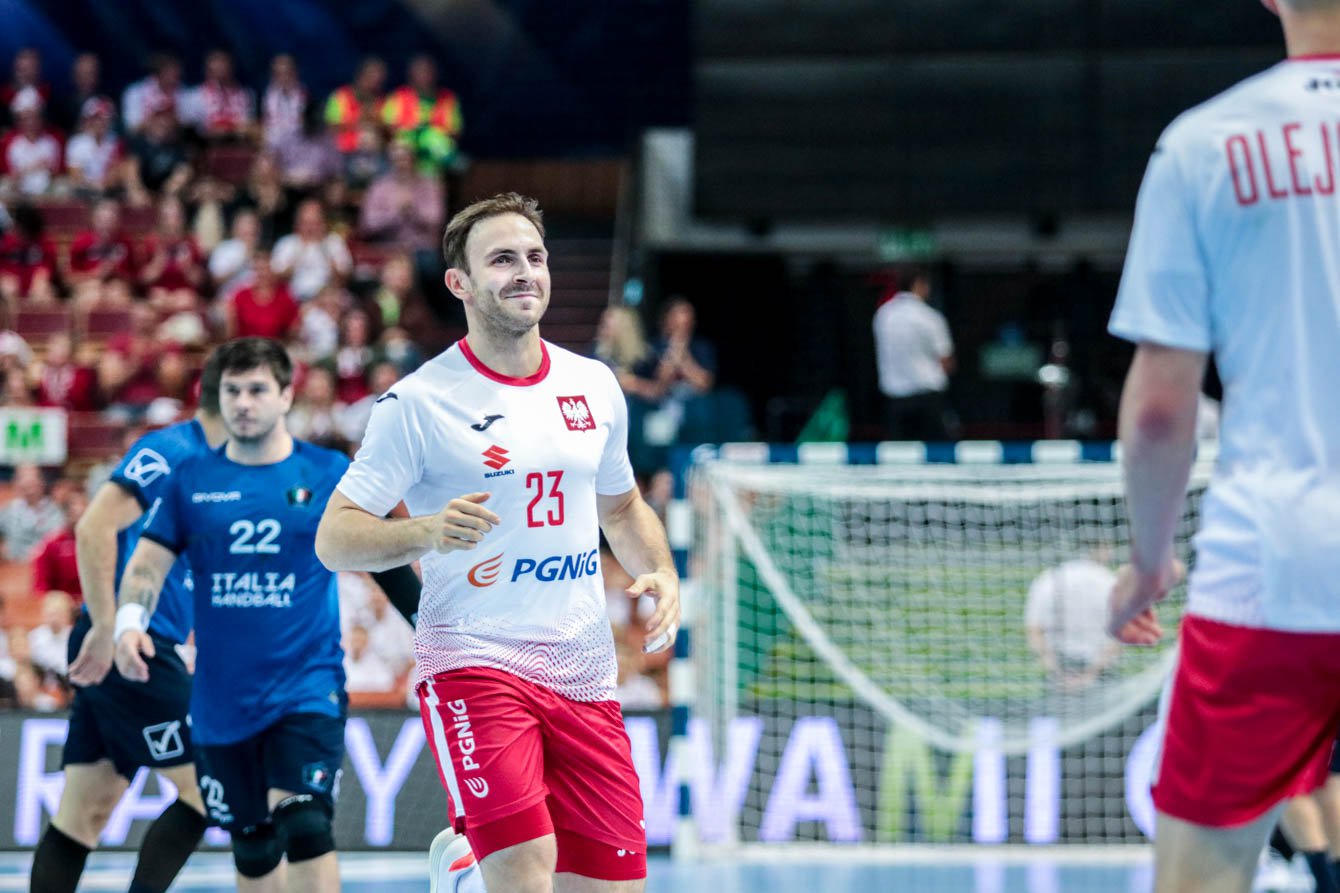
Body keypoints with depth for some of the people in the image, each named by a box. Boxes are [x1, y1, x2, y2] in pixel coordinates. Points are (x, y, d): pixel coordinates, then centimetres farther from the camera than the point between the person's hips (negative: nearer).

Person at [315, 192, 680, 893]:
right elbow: (333, 538, -7)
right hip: (474, 661, -5)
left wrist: (661, 574, 7)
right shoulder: (418, 402, -6)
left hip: (585, 675, 6)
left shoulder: (595, 386, 11)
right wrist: (426, 531, -25)